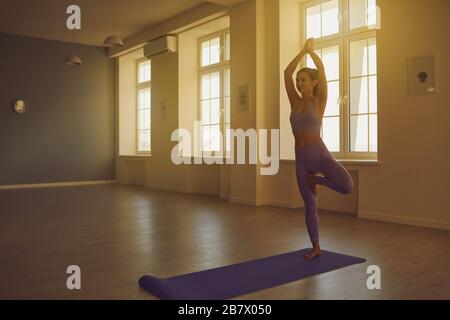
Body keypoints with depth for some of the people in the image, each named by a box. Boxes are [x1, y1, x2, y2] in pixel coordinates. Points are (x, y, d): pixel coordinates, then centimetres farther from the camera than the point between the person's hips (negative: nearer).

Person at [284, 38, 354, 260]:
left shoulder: (319, 101, -2)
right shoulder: (295, 102, 9)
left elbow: (321, 70, -9)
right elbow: (287, 73, 4)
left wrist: (311, 50, 4)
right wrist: (303, 50, 8)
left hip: (320, 154, -4)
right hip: (301, 158, 4)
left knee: (347, 187, -25)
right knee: (309, 204, 8)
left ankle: (316, 179, 7)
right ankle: (315, 248, 22)